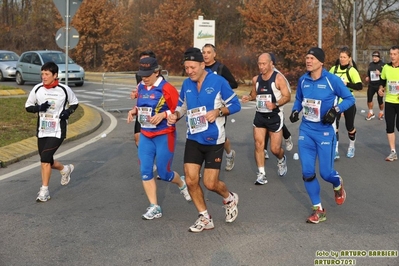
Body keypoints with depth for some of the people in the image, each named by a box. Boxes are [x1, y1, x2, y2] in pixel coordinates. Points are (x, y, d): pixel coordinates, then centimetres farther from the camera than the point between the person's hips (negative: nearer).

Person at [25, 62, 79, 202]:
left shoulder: (64, 89, -8)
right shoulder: (37, 89, -2)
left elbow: (74, 103, 9)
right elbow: (28, 106, 7)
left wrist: (68, 112, -11)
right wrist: (39, 107, -14)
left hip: (57, 131, -4)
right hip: (42, 131, 4)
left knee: (45, 158, -16)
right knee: (46, 161, 12)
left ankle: (44, 191, -5)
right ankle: (65, 169, 44)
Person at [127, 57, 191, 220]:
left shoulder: (166, 89, -16)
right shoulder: (141, 87, 4)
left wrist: (163, 115, -27)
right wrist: (134, 111, 0)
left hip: (164, 136, -6)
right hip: (145, 136, 6)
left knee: (164, 174, 3)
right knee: (145, 171, -2)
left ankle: (181, 183, 38)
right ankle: (154, 208, 7)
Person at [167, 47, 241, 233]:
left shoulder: (218, 81, -12)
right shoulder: (186, 84, 2)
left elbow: (235, 105, -6)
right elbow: (182, 105, 16)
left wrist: (218, 111, -22)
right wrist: (175, 115, -5)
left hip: (214, 140, -4)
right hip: (193, 139, 5)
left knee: (210, 183, -4)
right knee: (191, 180, -3)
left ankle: (230, 198, 31)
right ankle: (205, 219, 15)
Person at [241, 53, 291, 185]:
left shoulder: (278, 78, -11)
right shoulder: (256, 79, 6)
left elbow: (287, 96, -11)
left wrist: (275, 105, -28)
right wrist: (248, 97, -1)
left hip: (274, 116, -4)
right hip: (260, 115, 4)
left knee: (275, 149, -1)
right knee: (258, 144, -5)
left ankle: (281, 160, 35)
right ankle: (261, 174, 3)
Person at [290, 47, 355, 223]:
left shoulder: (332, 80, -12)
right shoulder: (302, 80, 1)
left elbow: (350, 99, -4)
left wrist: (336, 110, -20)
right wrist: (295, 111, -1)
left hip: (325, 132, -4)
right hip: (306, 130, 4)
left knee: (326, 173, 0)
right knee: (307, 173, 0)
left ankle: (338, 185, 39)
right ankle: (318, 210, 16)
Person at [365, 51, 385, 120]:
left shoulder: (383, 65, -8)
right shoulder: (370, 64, 9)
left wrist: (380, 73, -23)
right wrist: (367, 77, 5)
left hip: (379, 85, -4)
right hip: (371, 85, 4)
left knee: (380, 100, 4)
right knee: (369, 99, -1)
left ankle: (381, 112, 28)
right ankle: (371, 113, 17)